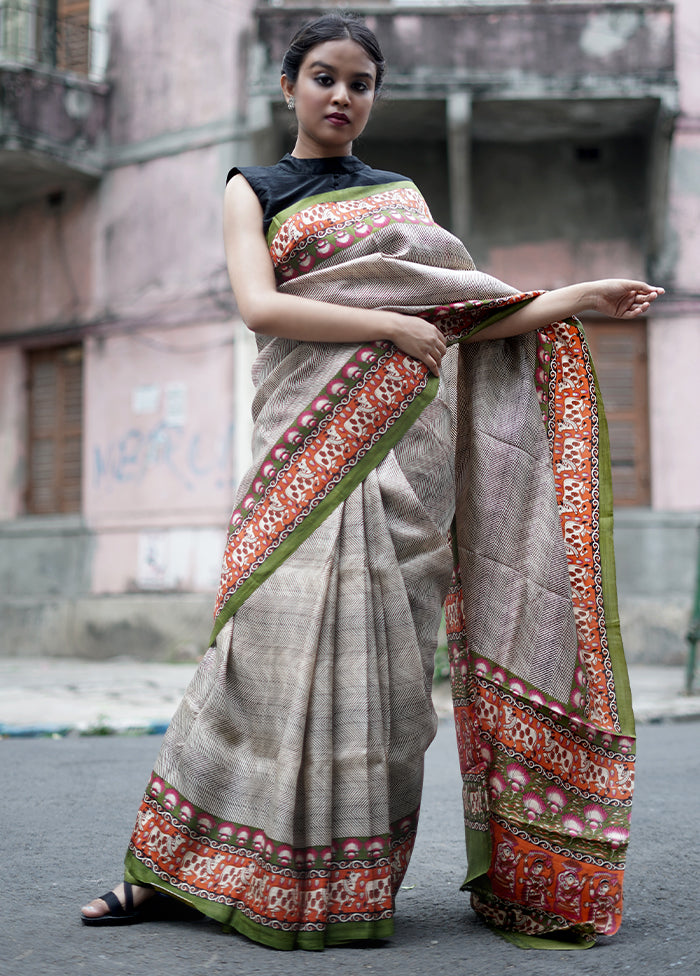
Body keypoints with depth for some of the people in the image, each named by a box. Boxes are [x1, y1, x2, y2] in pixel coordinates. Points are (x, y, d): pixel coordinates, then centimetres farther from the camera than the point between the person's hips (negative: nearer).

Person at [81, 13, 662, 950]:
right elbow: (260, 306, -5)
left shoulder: (401, 194, 22)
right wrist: (392, 326, -9)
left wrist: (572, 298, 5)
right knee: (286, 626, -12)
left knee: (381, 644, -3)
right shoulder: (255, 190, 12)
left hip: (407, 439, 3)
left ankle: (352, 887, 3)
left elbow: (456, 317, 14)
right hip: (313, 435, -3)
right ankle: (164, 868, -2)